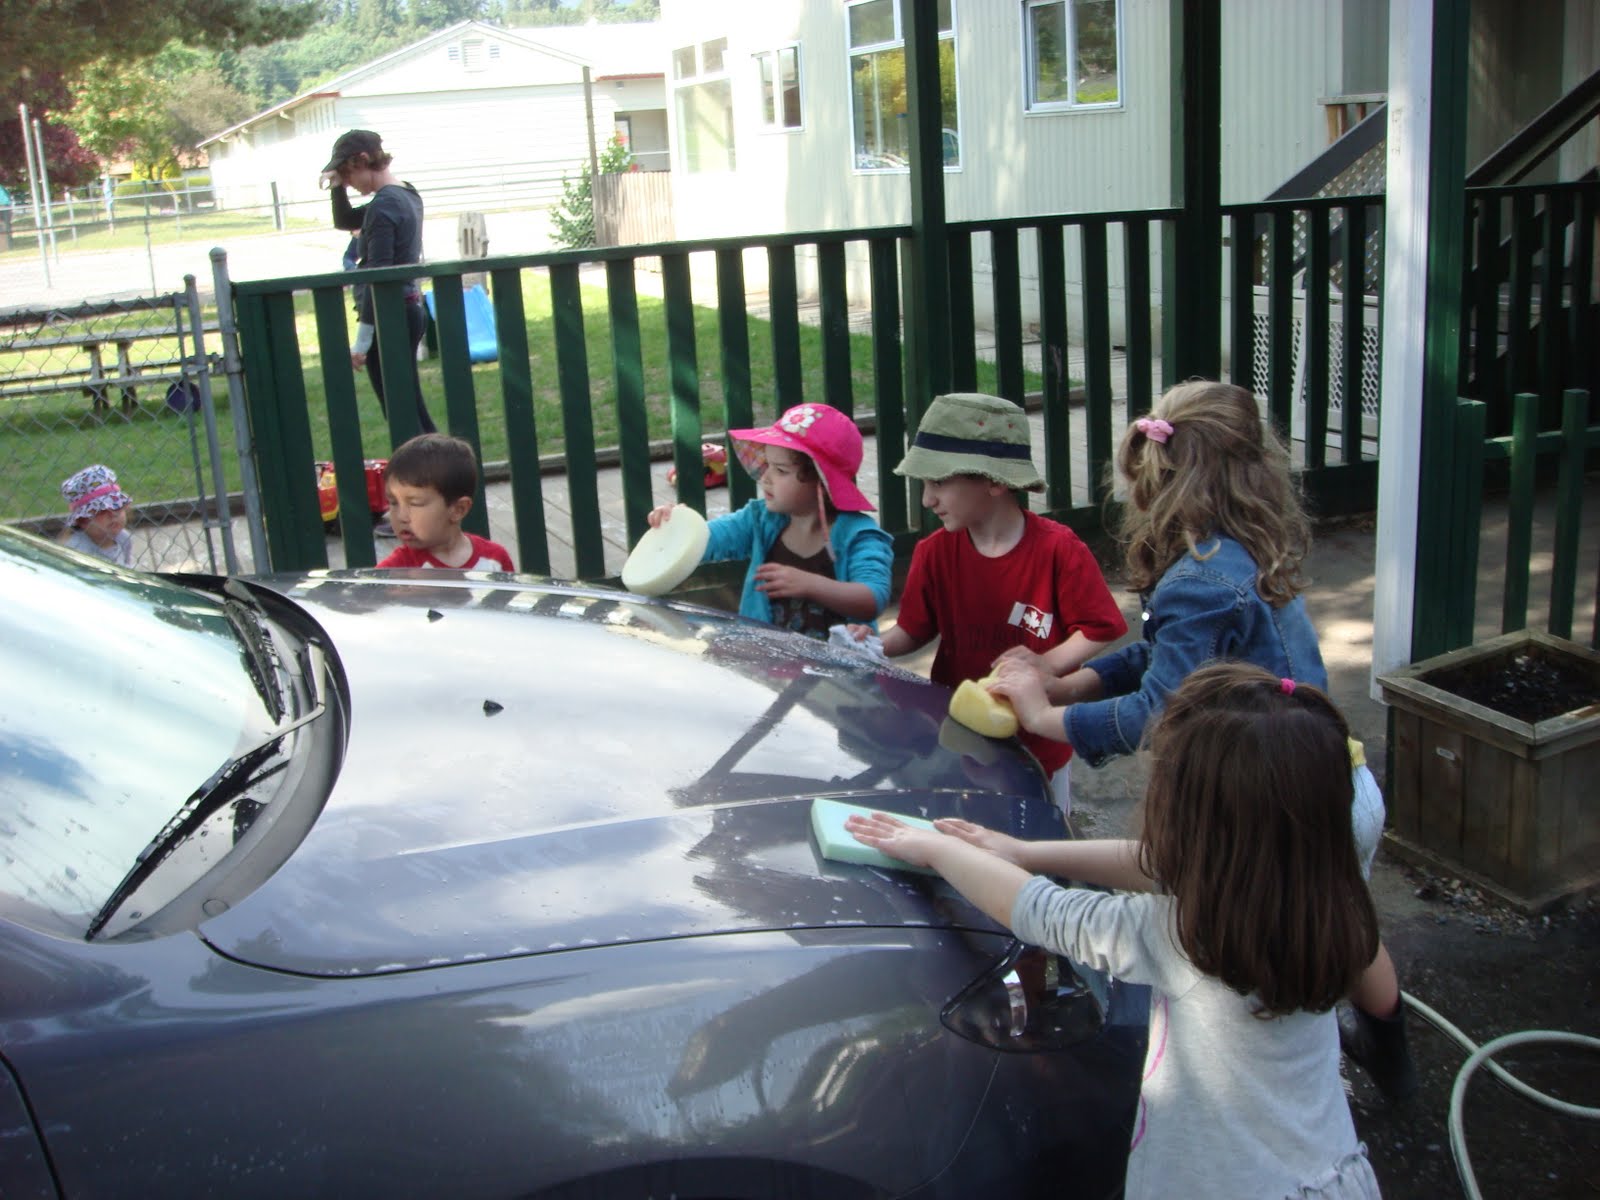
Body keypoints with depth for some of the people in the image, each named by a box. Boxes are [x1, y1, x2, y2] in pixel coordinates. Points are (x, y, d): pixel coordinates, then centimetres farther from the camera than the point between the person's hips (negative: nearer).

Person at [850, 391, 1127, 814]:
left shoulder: (1058, 550, -18)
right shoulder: (935, 552, -7)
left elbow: (1097, 629, -11)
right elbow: (915, 630, 2)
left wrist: (1047, 663, -24)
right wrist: (877, 645, -16)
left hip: (1037, 741, -2)